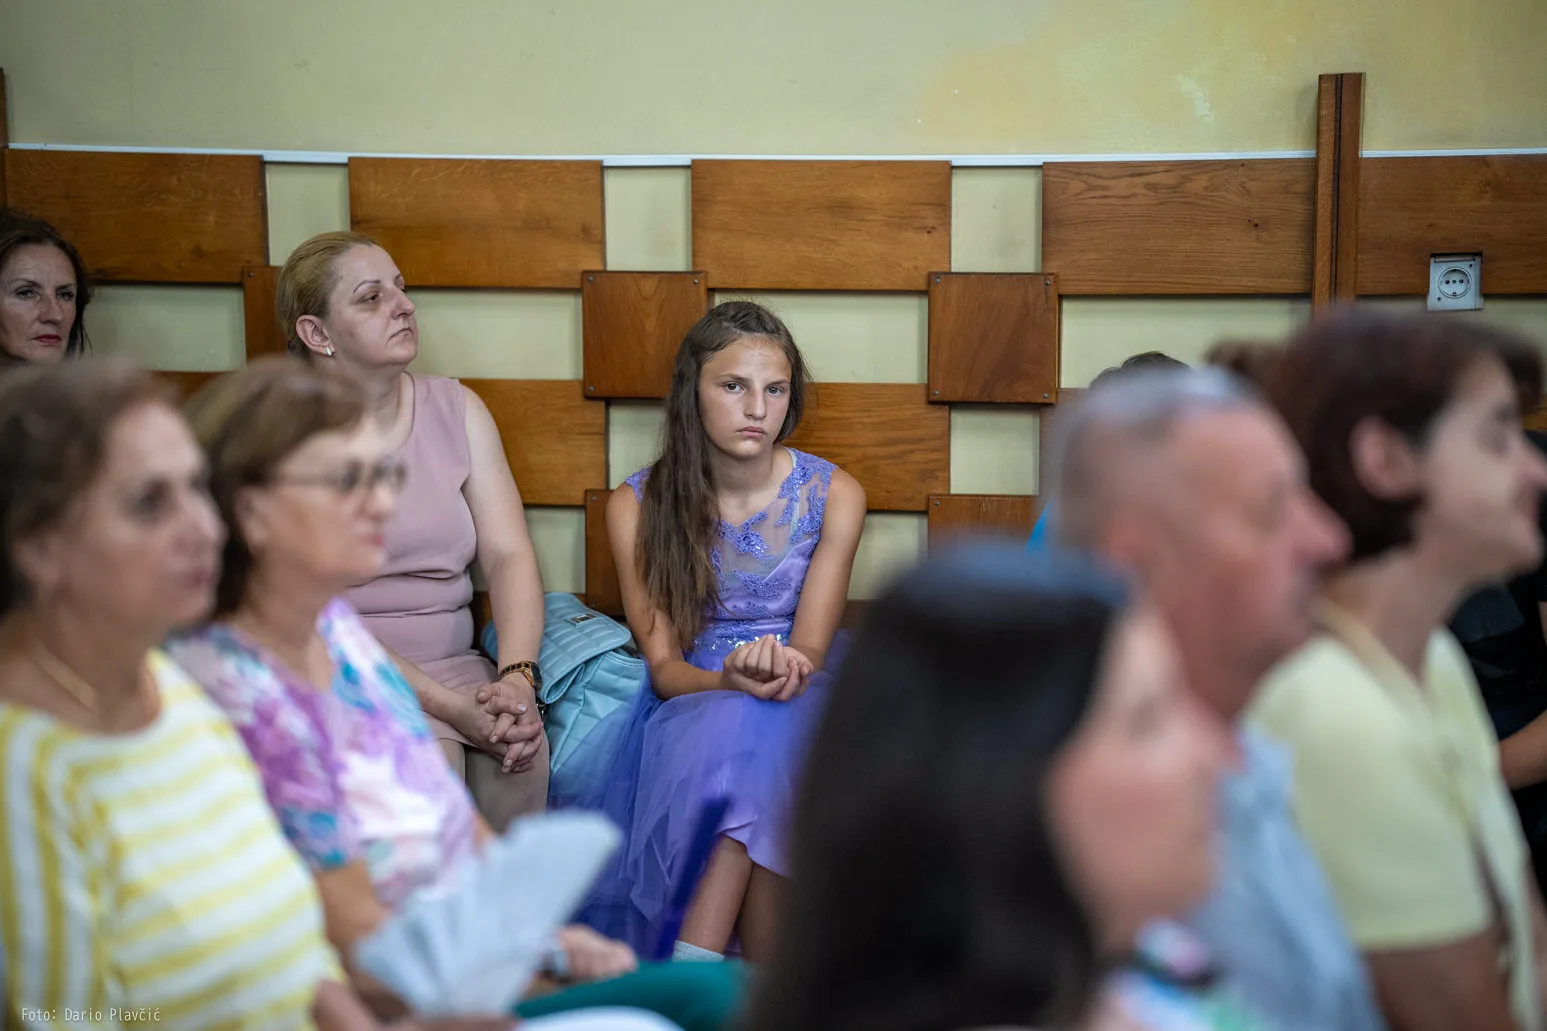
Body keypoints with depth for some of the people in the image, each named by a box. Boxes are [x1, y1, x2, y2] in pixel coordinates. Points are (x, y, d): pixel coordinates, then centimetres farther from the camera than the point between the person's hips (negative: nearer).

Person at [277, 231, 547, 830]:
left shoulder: (455, 409, 10)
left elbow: (509, 554, 2)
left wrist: (517, 678, -18)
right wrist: (452, 708, -22)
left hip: (451, 662, 4)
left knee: (521, 748, -25)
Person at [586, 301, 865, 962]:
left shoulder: (833, 495, 0)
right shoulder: (637, 506, -2)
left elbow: (810, 647, -3)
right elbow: (663, 666, -6)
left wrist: (785, 667, -29)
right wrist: (733, 679, -29)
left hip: (801, 706, 1)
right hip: (691, 703, 0)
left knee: (761, 735, -35)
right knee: (736, 730, -36)